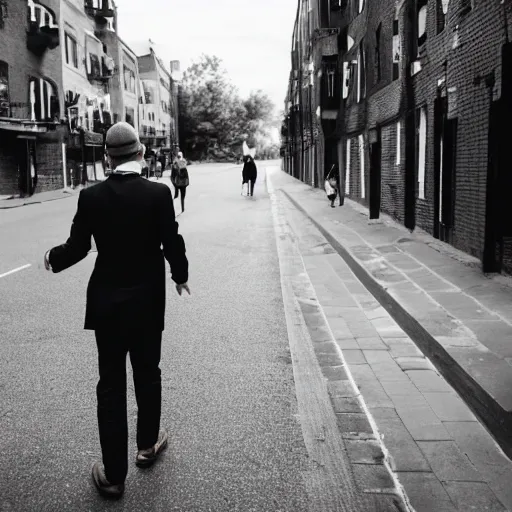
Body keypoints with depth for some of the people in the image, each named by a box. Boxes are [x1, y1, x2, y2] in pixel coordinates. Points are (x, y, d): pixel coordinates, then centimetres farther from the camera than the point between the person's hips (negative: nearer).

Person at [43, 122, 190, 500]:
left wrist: (53, 259, 19)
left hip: (106, 302, 1)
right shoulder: (159, 193, -12)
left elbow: (77, 247, -3)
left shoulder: (91, 196, -7)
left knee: (111, 384, 8)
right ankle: (147, 445, 37)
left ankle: (114, 474, 14)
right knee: (147, 375, 19)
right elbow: (172, 244, -10)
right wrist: (181, 276, 10)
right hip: (147, 301, 0)